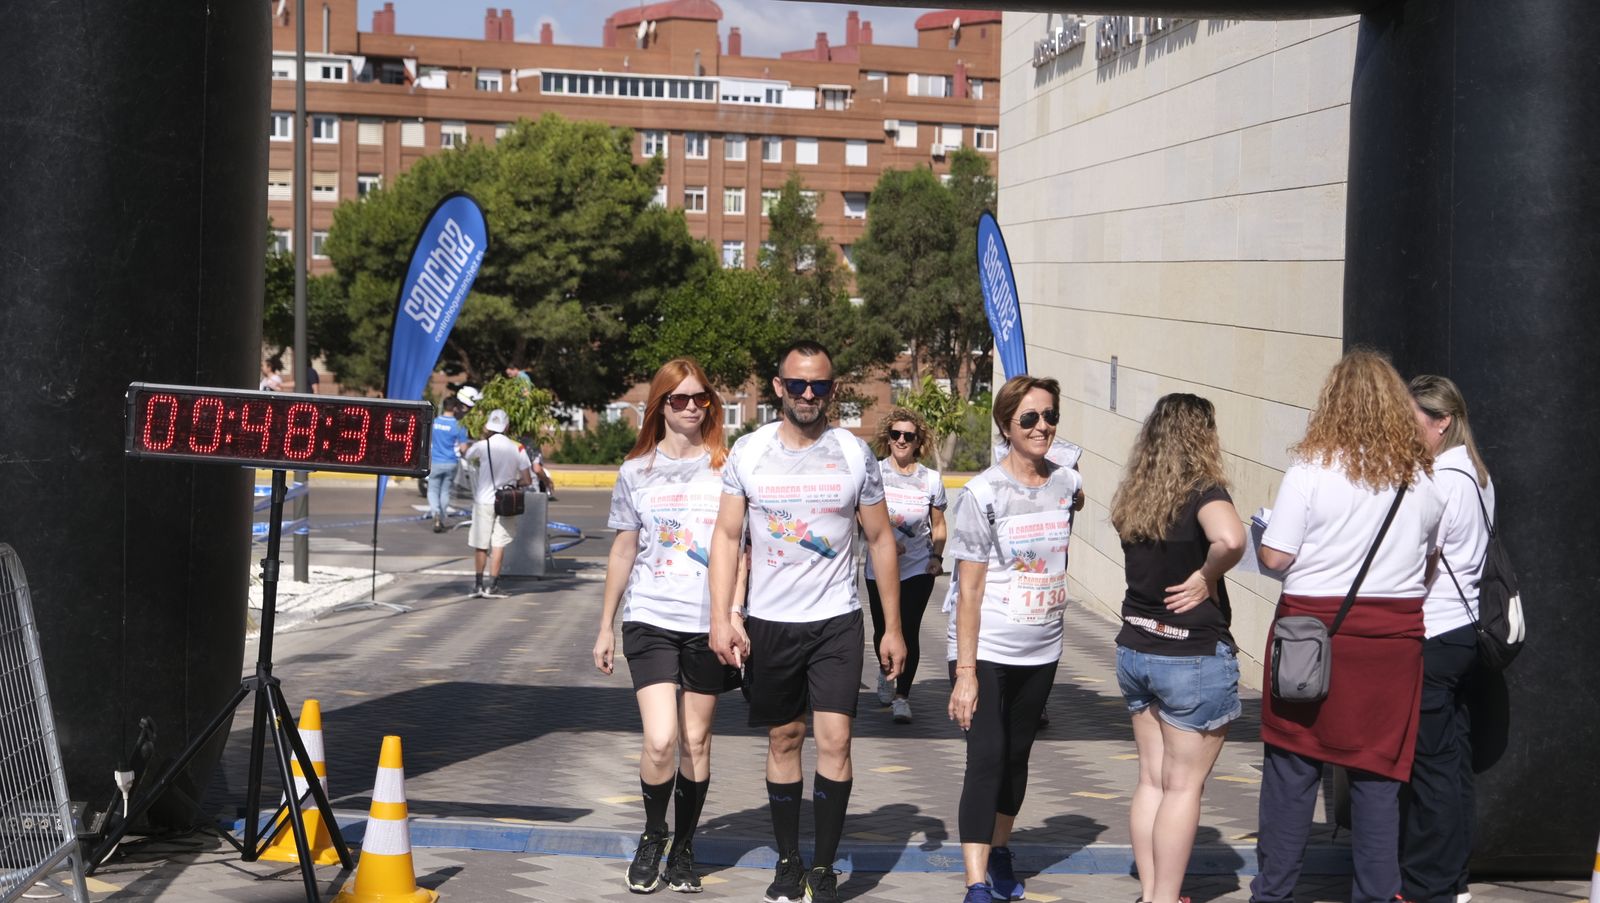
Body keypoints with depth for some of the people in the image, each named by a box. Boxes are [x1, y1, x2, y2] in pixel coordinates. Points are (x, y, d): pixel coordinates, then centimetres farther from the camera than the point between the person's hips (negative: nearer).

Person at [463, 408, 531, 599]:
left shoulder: (482, 445, -9)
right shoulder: (517, 448, -4)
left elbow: (468, 455, 15)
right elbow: (527, 480, -4)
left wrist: (483, 437, 15)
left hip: (483, 500, -1)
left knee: (480, 544, 9)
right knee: (499, 543, 4)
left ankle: (478, 584, 14)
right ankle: (492, 586, 1)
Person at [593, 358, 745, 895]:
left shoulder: (727, 469, 2)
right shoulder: (636, 472, 5)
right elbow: (623, 552, 11)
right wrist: (606, 627, 12)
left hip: (707, 624, 1)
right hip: (650, 620, 0)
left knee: (696, 742, 8)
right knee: (660, 741, -12)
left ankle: (684, 848, 24)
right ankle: (652, 837, 13)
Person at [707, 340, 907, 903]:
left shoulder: (854, 454, 0)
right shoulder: (748, 452, 1)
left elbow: (880, 540, 6)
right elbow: (727, 535, 1)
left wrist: (893, 627, 4)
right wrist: (721, 617, -10)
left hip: (837, 620, -1)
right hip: (769, 622, 1)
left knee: (834, 739, -9)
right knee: (783, 738, 8)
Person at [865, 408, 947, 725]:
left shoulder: (931, 480, 2)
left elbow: (938, 525, 9)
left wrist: (937, 556, -5)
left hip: (918, 568, -1)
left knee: (909, 631, -9)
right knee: (883, 628, 11)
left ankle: (902, 695, -1)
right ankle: (886, 672, 42)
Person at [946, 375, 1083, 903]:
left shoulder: (1068, 484, 2)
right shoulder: (982, 494, -12)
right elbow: (969, 589, -13)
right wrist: (965, 671, -16)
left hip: (1041, 651, 5)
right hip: (986, 651, -5)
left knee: (1017, 754, 16)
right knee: (986, 757, -12)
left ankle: (999, 851, 35)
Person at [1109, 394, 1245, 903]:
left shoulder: (1132, 499, 4)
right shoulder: (1203, 493, -16)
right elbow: (1230, 539, -36)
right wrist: (1208, 577, -20)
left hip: (1135, 651, 6)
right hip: (1194, 656, -6)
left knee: (1151, 779, 15)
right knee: (1183, 786, 3)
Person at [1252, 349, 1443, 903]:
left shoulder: (1311, 469, -10)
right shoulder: (1422, 477, 3)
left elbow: (1275, 556, -10)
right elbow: (1428, 555, 14)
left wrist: (1265, 534, 10)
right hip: (1395, 632, 3)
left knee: (1292, 768, 6)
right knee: (1378, 773, 8)